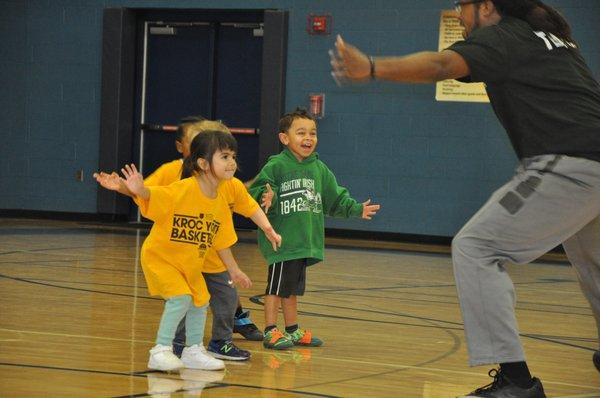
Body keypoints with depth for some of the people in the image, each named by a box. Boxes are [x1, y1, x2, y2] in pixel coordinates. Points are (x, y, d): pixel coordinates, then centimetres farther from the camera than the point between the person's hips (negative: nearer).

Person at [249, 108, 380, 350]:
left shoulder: (320, 169, 10)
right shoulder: (276, 166, -11)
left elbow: (336, 199, 19)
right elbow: (256, 192, -17)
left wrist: (357, 209, 16)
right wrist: (267, 199, -36)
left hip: (306, 243, 7)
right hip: (281, 241, -7)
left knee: (293, 289, 17)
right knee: (276, 287, -1)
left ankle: (293, 331, 26)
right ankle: (270, 332, 6)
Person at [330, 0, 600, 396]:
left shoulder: (502, 35, -3)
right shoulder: (556, 37, 22)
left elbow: (441, 65, -22)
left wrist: (371, 68, -35)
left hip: (568, 166, -9)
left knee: (475, 248, -10)